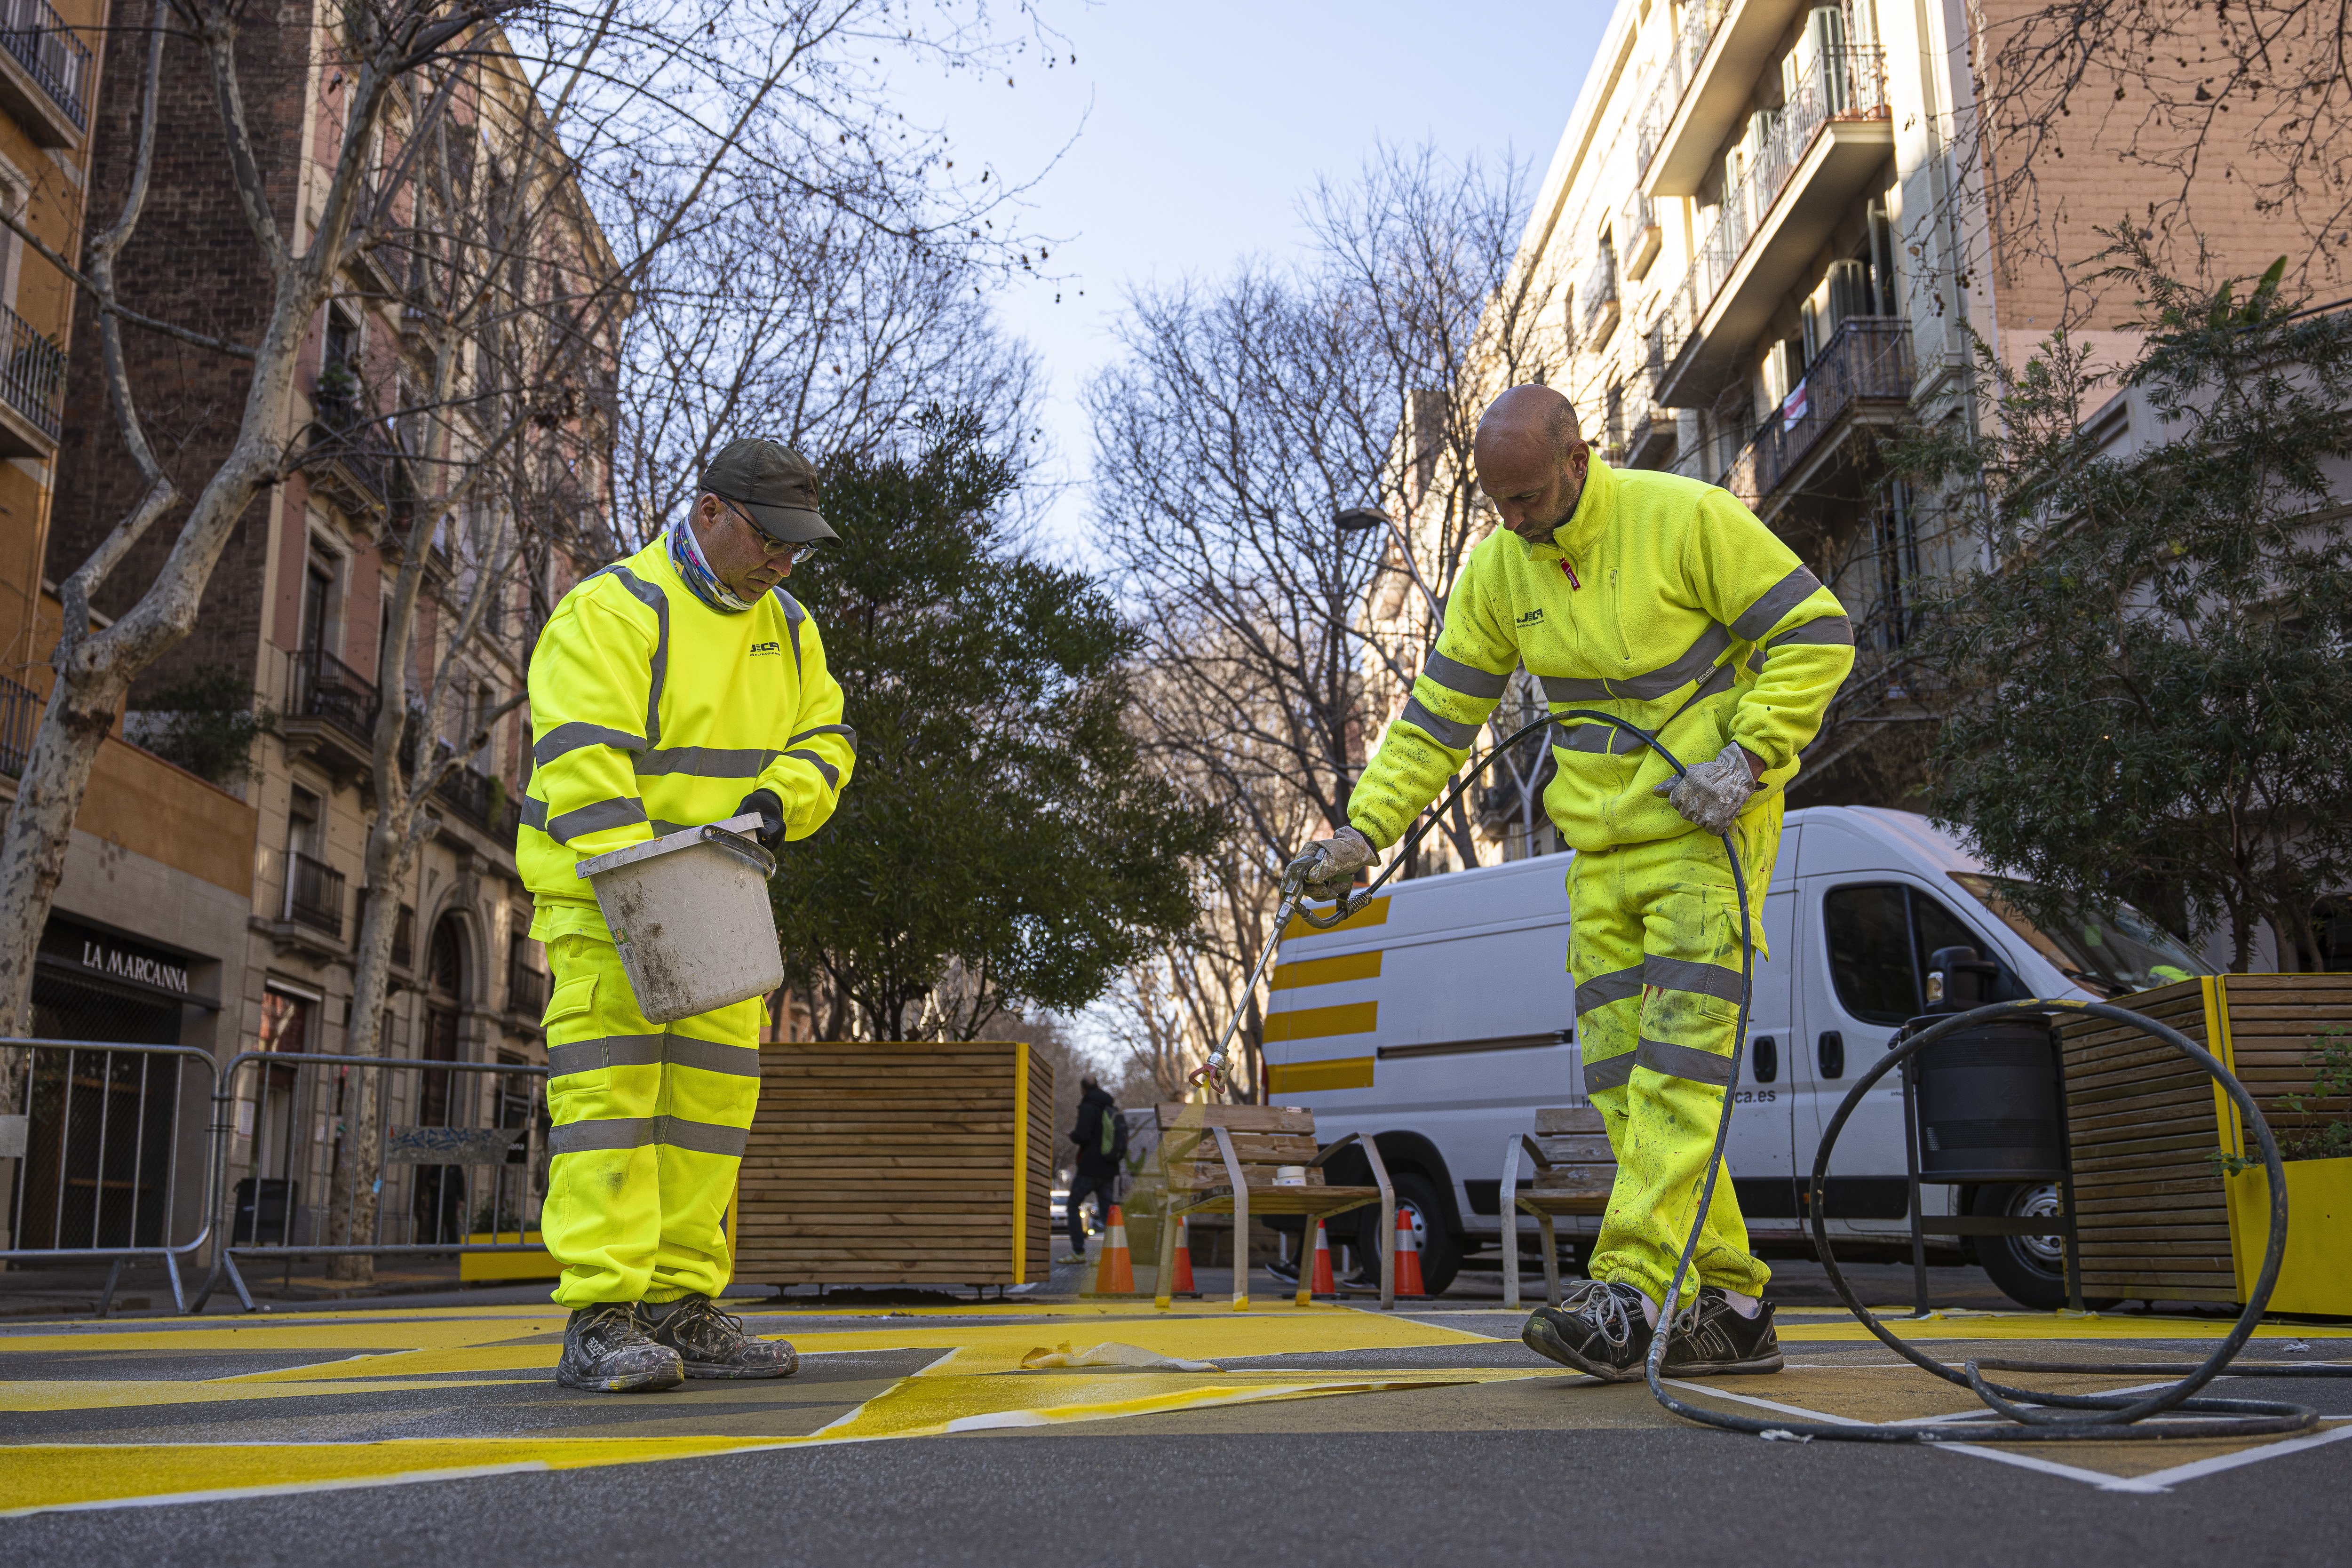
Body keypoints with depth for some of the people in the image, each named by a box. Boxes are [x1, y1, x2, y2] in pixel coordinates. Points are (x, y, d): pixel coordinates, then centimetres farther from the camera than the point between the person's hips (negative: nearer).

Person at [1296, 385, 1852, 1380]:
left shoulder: (1685, 517, -11)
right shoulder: (1497, 569, 4)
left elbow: (1817, 635, -7)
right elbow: (1438, 717, 9)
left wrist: (1749, 756, -17)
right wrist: (1365, 828, 1)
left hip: (1707, 828, -6)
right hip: (1601, 850, 6)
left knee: (1676, 1070, -15)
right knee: (1623, 1082, 1)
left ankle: (1631, 1297, -17)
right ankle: (1727, 1308, 8)